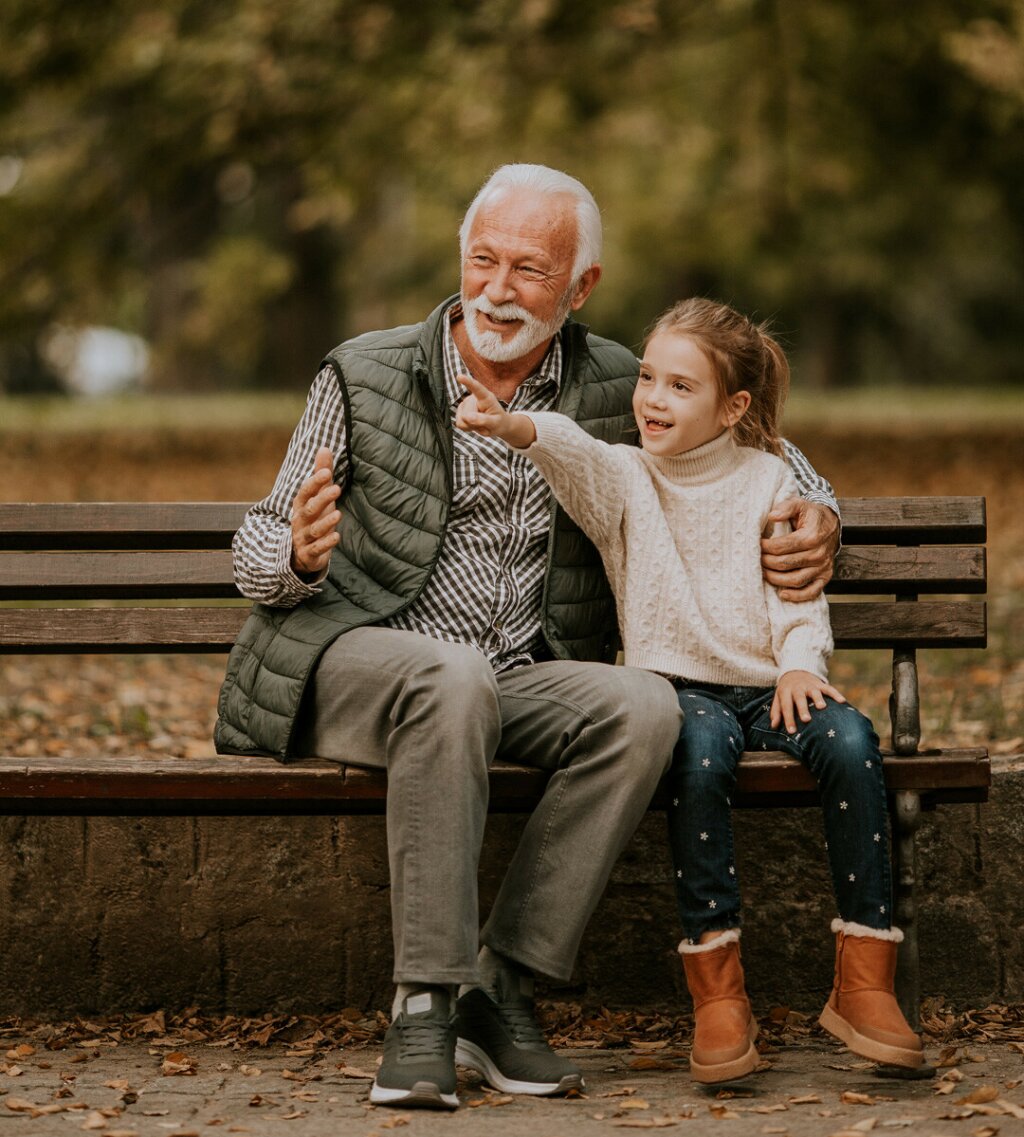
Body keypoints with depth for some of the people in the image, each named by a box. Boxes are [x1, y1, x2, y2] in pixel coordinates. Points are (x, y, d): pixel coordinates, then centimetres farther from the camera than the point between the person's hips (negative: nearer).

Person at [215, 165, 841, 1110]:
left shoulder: (615, 389, 8)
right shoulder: (364, 377, 2)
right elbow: (259, 551, 4)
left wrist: (814, 514, 1)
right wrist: (298, 552, -21)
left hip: (519, 681, 3)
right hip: (356, 661, -3)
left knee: (644, 705, -28)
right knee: (454, 678, -37)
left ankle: (500, 985, -21)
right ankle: (425, 1003, -33)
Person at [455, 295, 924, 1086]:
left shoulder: (767, 481, 11)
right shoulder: (622, 477, 5)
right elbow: (574, 453, -18)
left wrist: (799, 662, -14)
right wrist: (517, 426, -41)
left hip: (764, 685, 2)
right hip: (677, 685, -2)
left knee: (850, 739, -30)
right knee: (701, 747, -37)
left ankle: (863, 982, -24)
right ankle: (717, 987, -32)